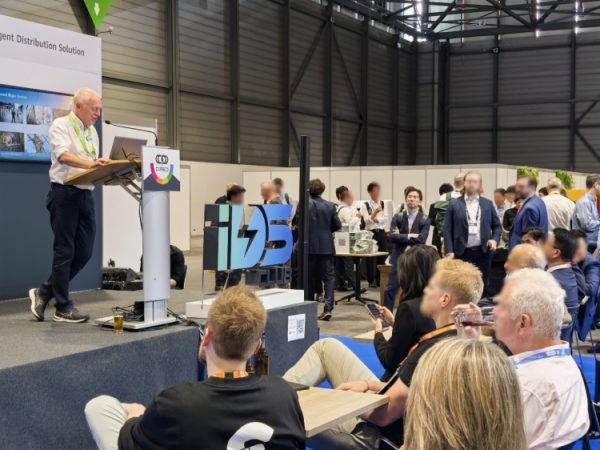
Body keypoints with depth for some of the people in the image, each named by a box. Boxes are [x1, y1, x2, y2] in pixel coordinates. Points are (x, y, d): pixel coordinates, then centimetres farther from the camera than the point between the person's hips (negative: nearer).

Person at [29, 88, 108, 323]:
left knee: (84, 252, 5)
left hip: (86, 195, 8)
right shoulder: (61, 126, -6)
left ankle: (44, 293, 19)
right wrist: (89, 164, -38)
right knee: (65, 252, -2)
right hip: (65, 193, -8)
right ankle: (63, 308, 7)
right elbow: (63, 156, -23)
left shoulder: (92, 131, 17)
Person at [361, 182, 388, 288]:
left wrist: (376, 219, -14)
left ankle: (380, 280, 12)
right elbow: (367, 220, -11)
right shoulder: (365, 205, -1)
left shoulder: (383, 204, 8)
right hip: (370, 232, -3)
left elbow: (386, 219, 1)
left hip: (381, 232, 3)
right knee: (371, 257, -2)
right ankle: (371, 280, 5)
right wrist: (375, 212, -24)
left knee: (382, 256, 4)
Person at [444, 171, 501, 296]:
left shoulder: (488, 204, 9)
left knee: (483, 287, 6)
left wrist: (495, 239, -5)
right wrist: (449, 251, -7)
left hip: (483, 252, 2)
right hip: (462, 252, -2)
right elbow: (447, 229, 1)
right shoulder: (454, 204, 3)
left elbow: (497, 225, 15)